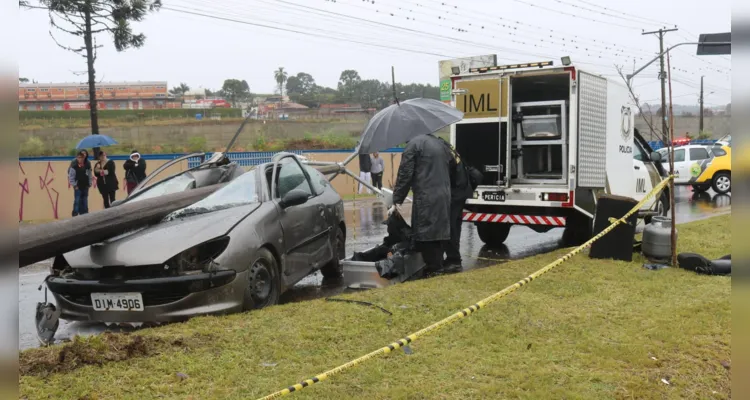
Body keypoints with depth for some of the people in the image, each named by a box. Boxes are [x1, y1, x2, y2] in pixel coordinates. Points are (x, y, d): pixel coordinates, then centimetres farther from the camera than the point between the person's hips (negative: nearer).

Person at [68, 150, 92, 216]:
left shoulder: (87, 166, 5)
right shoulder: (74, 167, -8)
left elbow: (90, 176, 11)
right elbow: (70, 177, -7)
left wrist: (89, 184, 4)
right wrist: (74, 185, -9)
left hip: (85, 187, 4)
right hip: (78, 188, -4)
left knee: (85, 203, 9)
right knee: (77, 202, -5)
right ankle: (75, 215, -1)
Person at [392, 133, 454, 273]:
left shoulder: (414, 143, -4)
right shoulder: (440, 143, 20)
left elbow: (405, 174, -9)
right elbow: (451, 168, 21)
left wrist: (396, 201, -7)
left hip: (426, 198, -8)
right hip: (443, 197, 8)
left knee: (425, 235, -5)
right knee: (437, 233, 14)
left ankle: (434, 269, -7)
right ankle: (437, 267, 17)